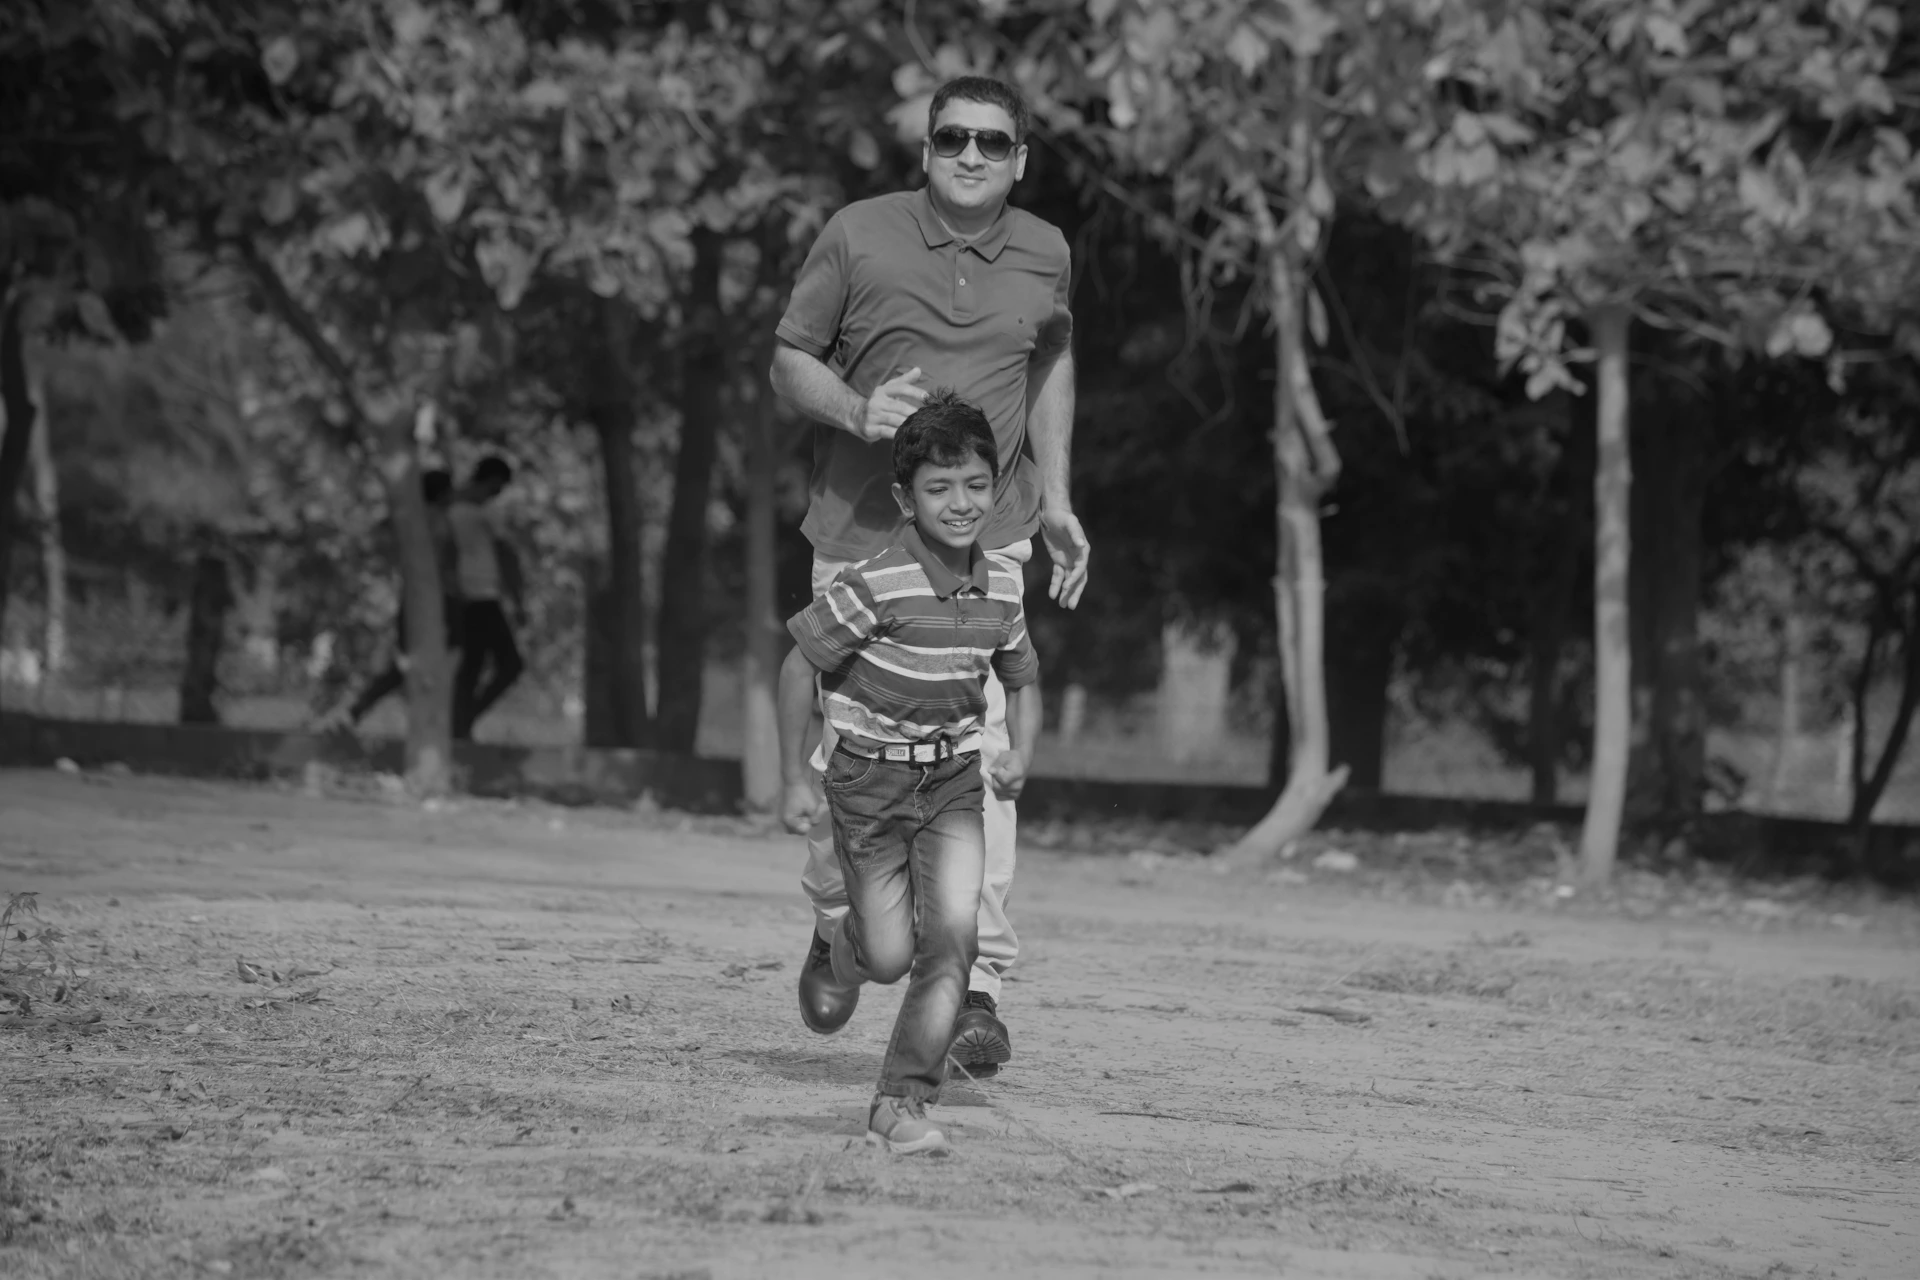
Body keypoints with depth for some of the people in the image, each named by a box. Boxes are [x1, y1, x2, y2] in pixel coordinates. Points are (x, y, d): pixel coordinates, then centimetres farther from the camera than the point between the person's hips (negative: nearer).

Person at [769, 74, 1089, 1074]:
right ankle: (836, 924, 31)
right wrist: (857, 411, -17)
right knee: (849, 745, 3)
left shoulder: (1044, 255, 6)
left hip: (984, 538, 1)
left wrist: (1055, 499, 15)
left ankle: (977, 984, -12)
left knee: (979, 750, -12)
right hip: (861, 530, -1)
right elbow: (787, 361, 4)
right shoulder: (857, 236, -3)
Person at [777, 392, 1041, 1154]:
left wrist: (1019, 755, -4)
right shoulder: (876, 588, -20)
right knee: (890, 959, 0)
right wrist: (794, 780, -6)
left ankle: (901, 1102, -7)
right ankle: (848, 939, 39)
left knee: (955, 934, -15)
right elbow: (800, 664, -9)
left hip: (954, 781, 3)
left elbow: (1022, 681, 14)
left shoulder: (1000, 589, -4)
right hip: (870, 779, -3)